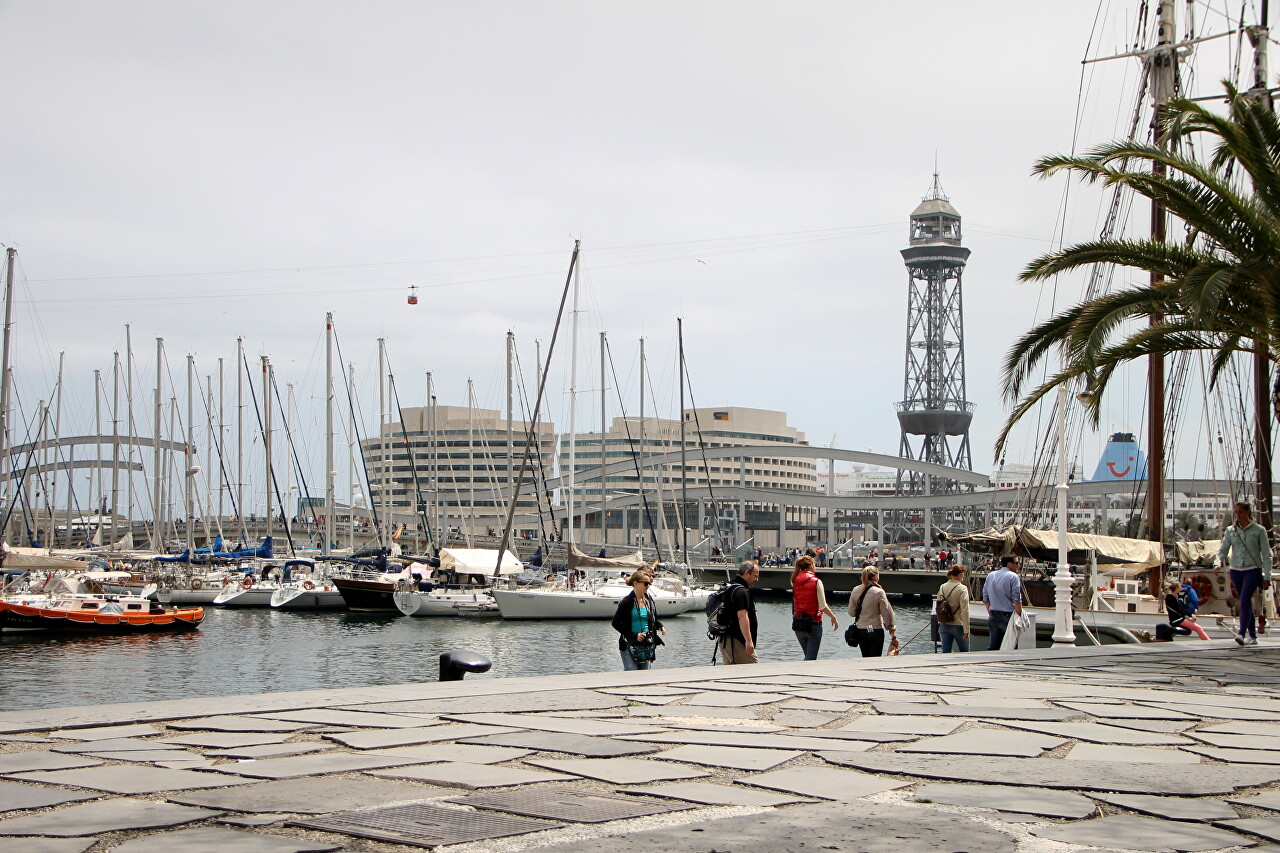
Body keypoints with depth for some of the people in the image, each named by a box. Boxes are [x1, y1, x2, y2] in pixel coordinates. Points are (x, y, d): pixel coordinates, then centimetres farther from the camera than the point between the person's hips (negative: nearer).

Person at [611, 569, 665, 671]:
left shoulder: (649, 600, 7)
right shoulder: (627, 602, -11)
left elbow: (654, 619, 21)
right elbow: (616, 623, -11)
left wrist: (660, 626, -2)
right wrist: (634, 635, -15)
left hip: (646, 644, 6)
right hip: (629, 645, -6)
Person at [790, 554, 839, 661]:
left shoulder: (795, 581, 2)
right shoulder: (816, 581, -11)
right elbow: (823, 606, -13)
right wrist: (833, 617, 2)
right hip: (813, 624, -5)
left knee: (808, 656, 19)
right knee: (811, 659, -2)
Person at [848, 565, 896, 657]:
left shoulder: (855, 591, 0)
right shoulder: (879, 592, -13)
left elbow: (851, 612, 4)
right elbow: (887, 614, -10)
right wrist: (893, 635, -5)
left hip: (860, 631, 5)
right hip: (876, 631, -5)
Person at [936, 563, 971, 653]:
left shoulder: (942, 587, 3)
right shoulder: (962, 589, -14)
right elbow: (965, 611, -17)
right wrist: (966, 630, -15)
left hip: (944, 625, 5)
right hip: (958, 625, -5)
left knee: (945, 651, 6)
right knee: (964, 652, 13)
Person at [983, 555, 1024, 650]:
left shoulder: (990, 576, 13)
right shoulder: (1013, 577, -8)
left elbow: (985, 598, 16)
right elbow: (1016, 599, -14)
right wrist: (1019, 616, -9)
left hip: (993, 617, 6)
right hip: (1007, 616, -6)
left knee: (993, 645, 7)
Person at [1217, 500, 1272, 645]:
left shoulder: (1259, 530, 0)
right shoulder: (1230, 531, 8)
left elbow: (1266, 554, 1)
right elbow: (1223, 550, 9)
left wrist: (1267, 575, -2)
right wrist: (1219, 562, -12)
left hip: (1253, 570, -4)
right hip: (1236, 571, 4)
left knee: (1245, 601, -19)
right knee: (1246, 603, 8)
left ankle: (1242, 634, -27)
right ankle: (1253, 636, 16)